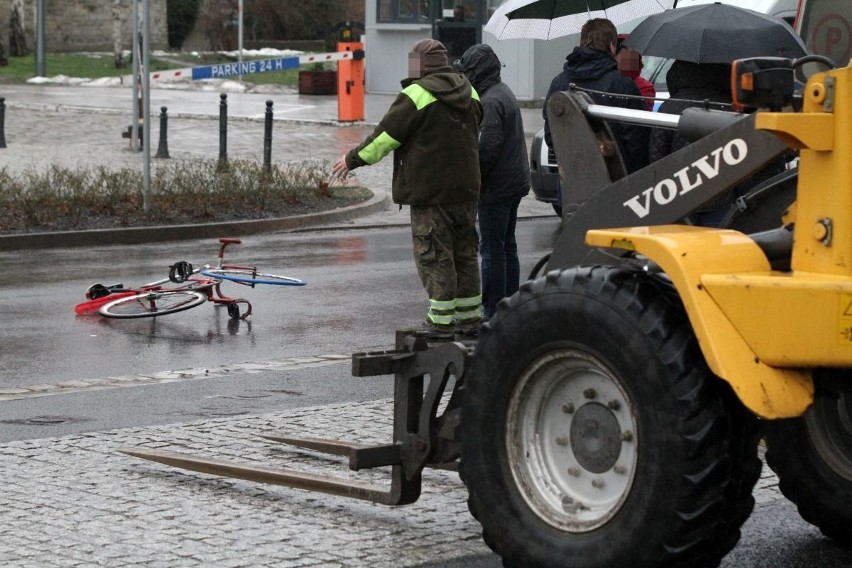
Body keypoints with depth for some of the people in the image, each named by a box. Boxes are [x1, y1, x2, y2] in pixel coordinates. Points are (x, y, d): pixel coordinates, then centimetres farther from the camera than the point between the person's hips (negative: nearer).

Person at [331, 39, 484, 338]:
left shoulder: (418, 95, -13)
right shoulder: (469, 93, 11)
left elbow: (385, 136, -10)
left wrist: (353, 159, 3)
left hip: (431, 191, -7)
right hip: (466, 189, 7)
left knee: (434, 256, -2)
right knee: (465, 252, 14)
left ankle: (441, 321, -3)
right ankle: (469, 317, 19)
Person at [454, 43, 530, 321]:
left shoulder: (490, 101, -18)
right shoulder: (504, 92, 15)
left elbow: (488, 148, -23)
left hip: (496, 186, -10)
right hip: (514, 181, 10)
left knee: (492, 249, -6)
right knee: (507, 246, 16)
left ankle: (492, 311, -4)